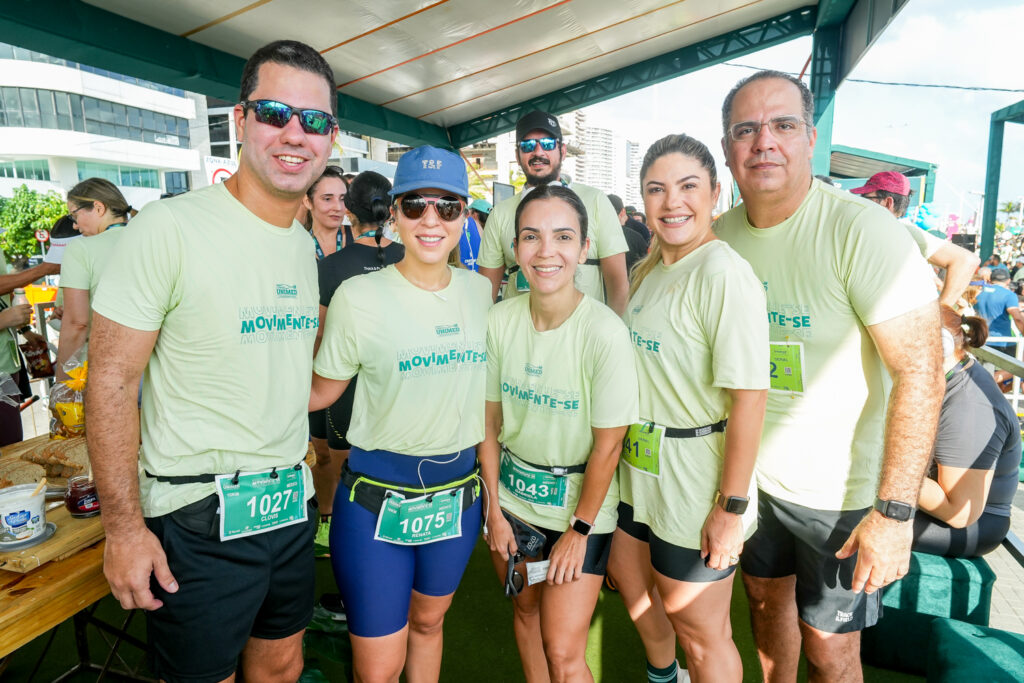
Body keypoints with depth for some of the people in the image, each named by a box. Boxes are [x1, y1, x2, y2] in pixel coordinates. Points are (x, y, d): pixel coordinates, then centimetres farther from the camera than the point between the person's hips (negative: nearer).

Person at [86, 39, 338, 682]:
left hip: (292, 503, 6)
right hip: (200, 517, -6)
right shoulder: (169, 228, -15)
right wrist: (124, 526, -13)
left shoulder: (307, 246, 7)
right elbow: (111, 381, -13)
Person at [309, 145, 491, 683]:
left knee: (428, 621, 25)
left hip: (458, 491, 4)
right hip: (377, 496, -3)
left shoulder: (480, 291, 0)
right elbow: (321, 392, -3)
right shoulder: (358, 297, -14)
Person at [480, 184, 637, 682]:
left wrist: (579, 530, -8)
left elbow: (607, 448, -15)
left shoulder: (604, 332, -23)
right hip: (511, 496, 4)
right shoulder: (500, 320, -10)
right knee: (525, 608, 21)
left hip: (581, 506, -4)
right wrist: (494, 510, 0)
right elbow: (490, 422, -1)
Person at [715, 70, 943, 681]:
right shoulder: (721, 234, -2)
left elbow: (922, 370, -21)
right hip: (750, 473, 5)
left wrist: (895, 511, -23)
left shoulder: (862, 230, -20)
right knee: (767, 597, 24)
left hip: (842, 491, -5)